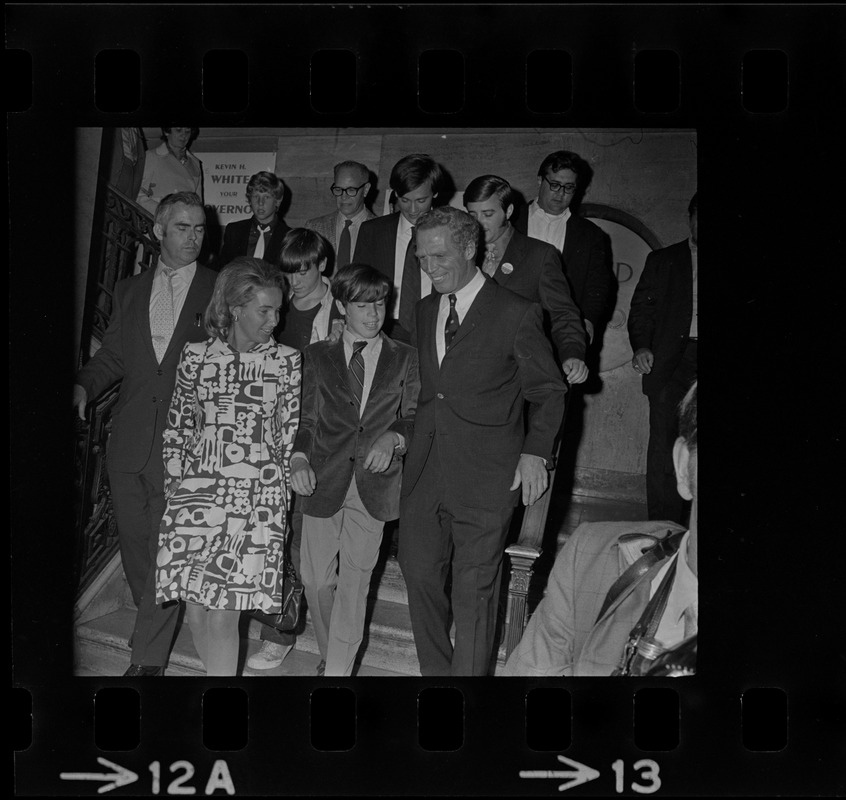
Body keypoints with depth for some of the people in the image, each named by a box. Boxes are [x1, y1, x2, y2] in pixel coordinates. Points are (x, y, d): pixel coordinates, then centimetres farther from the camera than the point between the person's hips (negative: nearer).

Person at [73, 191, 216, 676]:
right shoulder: (130, 291, 13)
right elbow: (113, 355, 16)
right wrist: (84, 386, -4)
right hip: (129, 441, 4)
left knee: (167, 550, -2)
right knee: (133, 542, 14)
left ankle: (150, 658, 8)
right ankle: (156, 622, 37)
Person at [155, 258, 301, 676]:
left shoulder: (287, 362, 2)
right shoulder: (195, 356, 7)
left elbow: (292, 436, 5)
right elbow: (177, 426, 14)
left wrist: (280, 494, 1)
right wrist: (174, 481, 6)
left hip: (257, 497, -2)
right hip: (195, 492, 2)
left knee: (222, 616, -8)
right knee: (196, 611, 0)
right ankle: (219, 671, 25)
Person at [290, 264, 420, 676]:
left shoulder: (405, 358, 7)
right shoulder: (318, 356, 9)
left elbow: (412, 418, 6)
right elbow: (306, 420, 7)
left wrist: (393, 438, -15)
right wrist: (298, 457, -12)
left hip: (373, 484, -1)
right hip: (323, 480, 1)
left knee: (354, 579, -2)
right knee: (316, 579, 5)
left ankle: (338, 669, 6)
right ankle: (331, 655, 27)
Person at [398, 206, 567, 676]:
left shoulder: (517, 314, -6)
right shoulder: (425, 312, 13)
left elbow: (549, 391, -1)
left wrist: (535, 451, -11)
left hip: (485, 478, -6)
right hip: (425, 474, 6)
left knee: (474, 593, 2)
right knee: (420, 575, 10)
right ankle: (435, 669, 29)